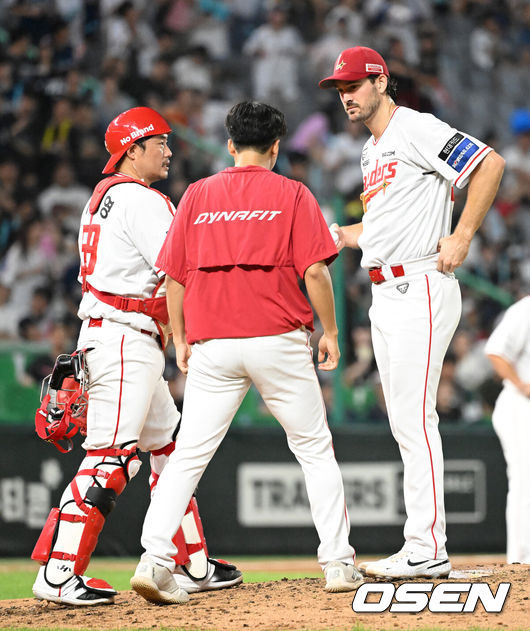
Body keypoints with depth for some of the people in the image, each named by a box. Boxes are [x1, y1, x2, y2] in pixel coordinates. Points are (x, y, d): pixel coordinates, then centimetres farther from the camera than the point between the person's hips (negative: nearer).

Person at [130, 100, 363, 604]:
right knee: (315, 449, 10)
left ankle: (154, 560, -12)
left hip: (212, 345, 2)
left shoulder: (197, 195, 9)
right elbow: (314, 270, -6)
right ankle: (338, 563, 7)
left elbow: (174, 276, 8)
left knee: (188, 455, 3)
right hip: (279, 339, -2)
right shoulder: (291, 194, 2)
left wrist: (180, 338, 17)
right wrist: (329, 331, 4)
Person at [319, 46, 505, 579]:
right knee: (404, 422, 9)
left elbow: (490, 164, -17)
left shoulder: (416, 130, -9)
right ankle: (424, 548, 11)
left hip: (420, 290, -10)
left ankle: (427, 550, -14)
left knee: (414, 418, -13)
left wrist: (461, 237, -19)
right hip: (385, 295, 10)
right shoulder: (371, 152, 20)